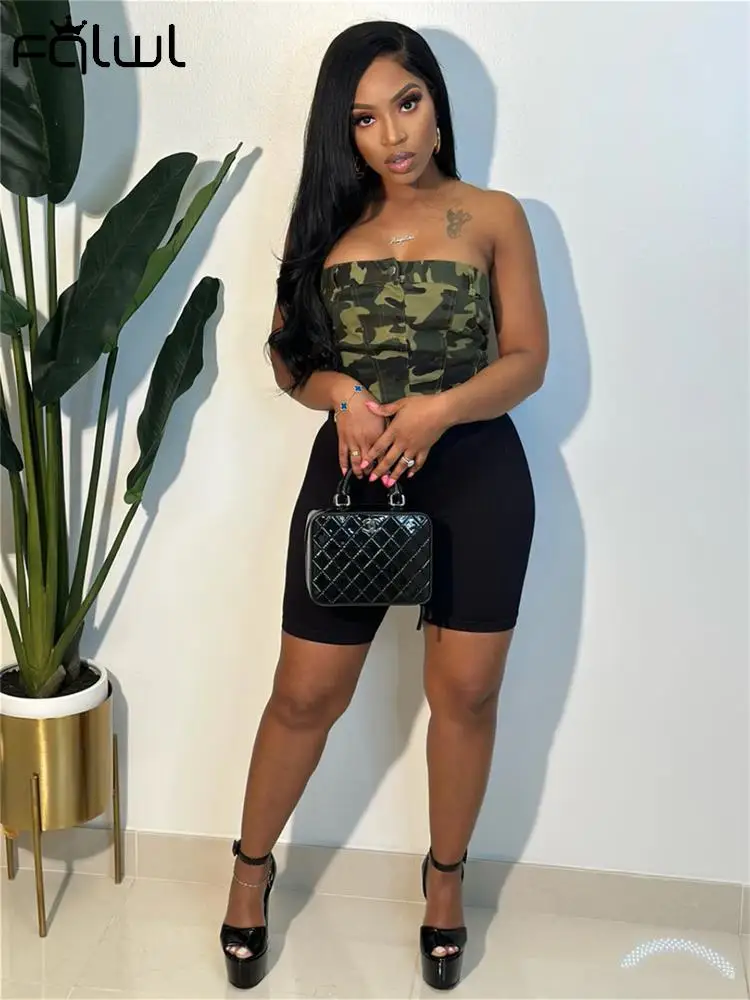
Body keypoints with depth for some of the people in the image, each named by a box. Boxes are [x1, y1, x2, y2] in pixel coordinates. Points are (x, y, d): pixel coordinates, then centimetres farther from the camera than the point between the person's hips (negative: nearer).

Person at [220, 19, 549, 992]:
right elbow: (288, 355, 7)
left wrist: (437, 408, -19)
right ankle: (253, 865, 30)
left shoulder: (494, 218, 0)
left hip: (476, 476, 0)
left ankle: (446, 875, 32)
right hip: (352, 473, 1)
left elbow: (528, 361, -2)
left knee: (465, 690, 8)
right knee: (306, 693, 5)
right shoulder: (326, 223, 5)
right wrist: (343, 393, -14)